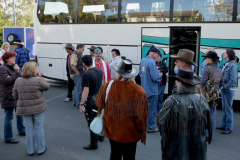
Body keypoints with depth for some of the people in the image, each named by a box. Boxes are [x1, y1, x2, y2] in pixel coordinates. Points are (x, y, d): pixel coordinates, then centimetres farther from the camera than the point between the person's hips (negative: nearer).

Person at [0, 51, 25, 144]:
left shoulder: (13, 66, 11)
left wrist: (18, 70, -5)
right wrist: (16, 73, -21)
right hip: (8, 96, -9)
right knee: (9, 117, 0)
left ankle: (21, 130, 40)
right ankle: (8, 138, 12)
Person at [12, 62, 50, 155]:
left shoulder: (18, 81, -3)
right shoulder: (38, 80, -17)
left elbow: (15, 96, 3)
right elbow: (47, 87, 1)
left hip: (24, 109, 3)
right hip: (38, 108, -3)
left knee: (29, 129, 14)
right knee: (39, 128, 11)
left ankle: (30, 150, 24)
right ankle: (41, 149, 22)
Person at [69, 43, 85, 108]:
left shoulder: (78, 54, 14)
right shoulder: (74, 54, -18)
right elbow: (72, 65, -27)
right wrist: (78, 72, -21)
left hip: (78, 74, 11)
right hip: (76, 74, -11)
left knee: (76, 88, 17)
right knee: (78, 89, -6)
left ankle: (75, 103, 28)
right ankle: (78, 104, 1)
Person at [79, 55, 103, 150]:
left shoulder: (86, 74, -21)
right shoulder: (99, 70, 1)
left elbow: (86, 91, -23)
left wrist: (82, 104, -20)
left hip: (91, 100, -7)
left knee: (92, 122, 1)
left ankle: (93, 144, 8)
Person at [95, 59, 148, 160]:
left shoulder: (107, 86, -12)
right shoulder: (138, 91, -21)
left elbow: (99, 104, 3)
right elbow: (142, 115, -15)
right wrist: (142, 132, 1)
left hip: (112, 131, 3)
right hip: (130, 133, -3)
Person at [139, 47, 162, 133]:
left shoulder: (142, 61, 4)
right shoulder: (152, 62, -23)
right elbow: (155, 77, -26)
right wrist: (160, 75, -3)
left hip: (144, 89, 9)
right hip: (152, 89, -8)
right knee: (151, 109, 4)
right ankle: (150, 127, 14)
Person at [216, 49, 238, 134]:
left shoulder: (232, 65, -17)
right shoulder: (225, 64, 9)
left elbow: (233, 79, -21)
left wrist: (226, 87, -15)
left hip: (229, 89, -9)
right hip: (224, 89, 9)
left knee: (228, 108, -2)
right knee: (224, 107, 16)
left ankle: (229, 128, 8)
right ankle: (224, 125, 27)